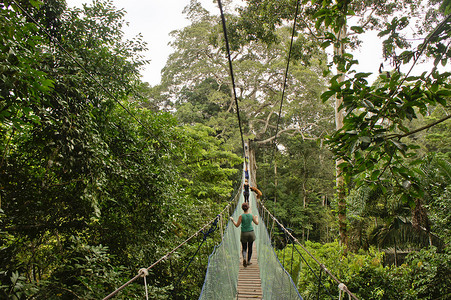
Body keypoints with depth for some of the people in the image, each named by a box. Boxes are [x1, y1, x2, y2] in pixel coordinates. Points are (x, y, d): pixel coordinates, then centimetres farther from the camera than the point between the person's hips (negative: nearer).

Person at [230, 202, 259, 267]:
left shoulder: (241, 216, -12)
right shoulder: (251, 215, -5)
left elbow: (237, 225, -9)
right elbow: (257, 223, 7)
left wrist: (232, 220, 5)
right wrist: (256, 218, 26)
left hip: (244, 234, -1)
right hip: (251, 233, 1)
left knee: (244, 248, 10)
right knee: (250, 248, 15)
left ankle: (244, 258, -16)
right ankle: (248, 261, 22)